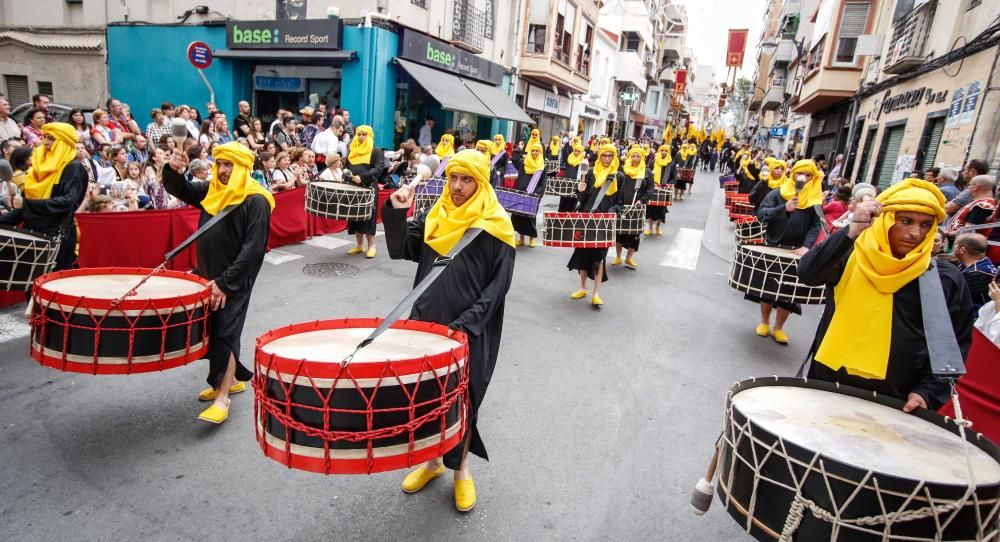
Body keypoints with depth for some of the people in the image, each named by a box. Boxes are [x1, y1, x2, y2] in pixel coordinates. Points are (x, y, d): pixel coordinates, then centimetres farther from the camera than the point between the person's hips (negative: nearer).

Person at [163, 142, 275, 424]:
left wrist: (224, 282, -22)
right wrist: (173, 170, -16)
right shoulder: (210, 190, 8)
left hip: (234, 281, -7)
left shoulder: (255, 201, -16)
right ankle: (232, 378, 32)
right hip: (207, 275, 7)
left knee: (224, 335, -5)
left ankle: (222, 398, 4)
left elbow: (253, 249, -20)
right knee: (209, 331, 14)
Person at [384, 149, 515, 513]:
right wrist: (396, 213, -13)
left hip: (470, 333, -4)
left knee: (461, 400, 8)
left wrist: (464, 325, -20)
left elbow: (497, 287, -11)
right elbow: (400, 249, 2)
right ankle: (433, 460, 36)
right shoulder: (434, 217, 6)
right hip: (426, 322, 5)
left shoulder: (495, 229, -9)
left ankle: (461, 469, 30)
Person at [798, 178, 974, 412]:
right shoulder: (849, 254, -4)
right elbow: (807, 274, -21)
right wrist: (851, 232, -29)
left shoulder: (946, 279, -1)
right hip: (828, 382, 0)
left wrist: (927, 391, -8)